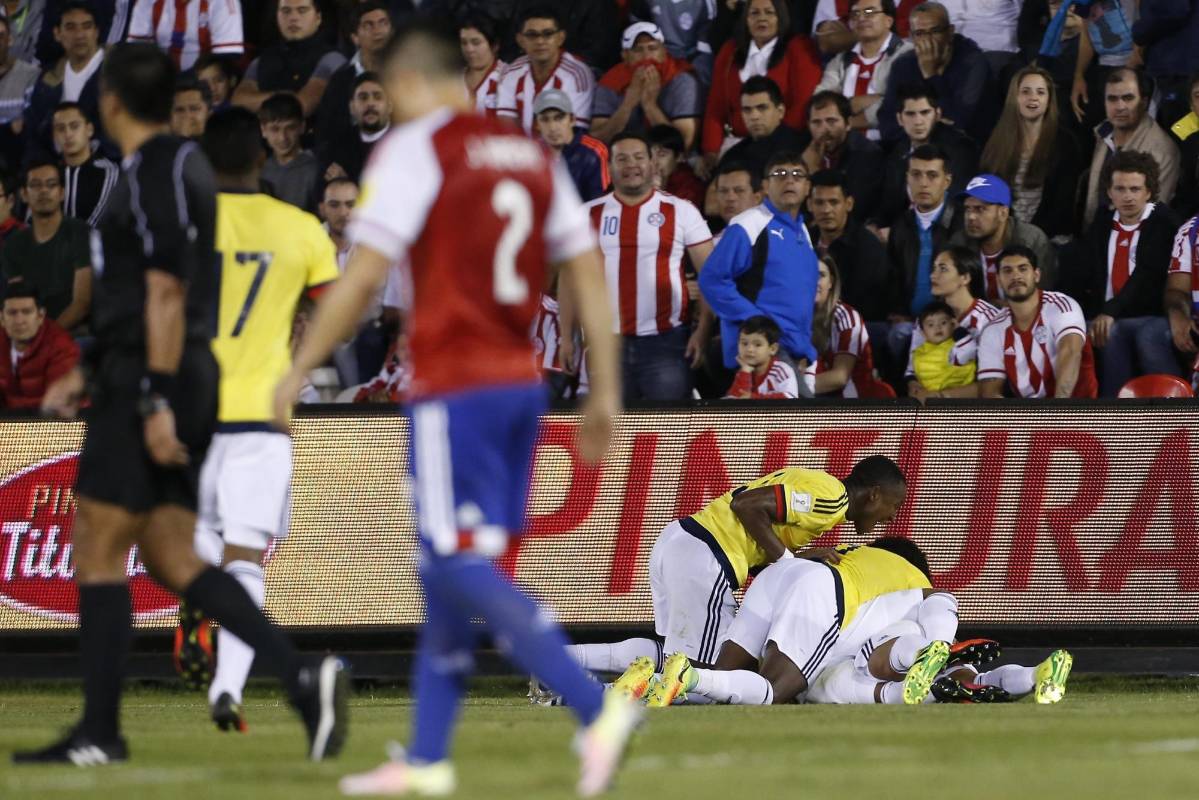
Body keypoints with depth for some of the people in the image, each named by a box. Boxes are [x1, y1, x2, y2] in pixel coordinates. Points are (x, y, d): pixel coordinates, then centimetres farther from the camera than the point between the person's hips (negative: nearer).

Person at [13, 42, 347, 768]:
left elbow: (165, 294, -19)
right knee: (172, 559, 8)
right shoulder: (182, 165, 18)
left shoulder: (155, 172, -12)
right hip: (184, 382, 10)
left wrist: (155, 400, -23)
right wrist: (87, 376, 29)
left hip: (151, 385, -10)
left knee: (99, 552, -3)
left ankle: (100, 732, -1)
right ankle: (304, 676, -2)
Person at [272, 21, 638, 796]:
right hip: (521, 383, 7)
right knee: (448, 568, 13)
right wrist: (605, 393, 15)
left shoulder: (413, 150, -7)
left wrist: (299, 372, -3)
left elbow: (365, 275, -12)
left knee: (461, 566, -8)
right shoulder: (530, 153, 13)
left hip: (454, 390, -7)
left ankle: (597, 710, -22)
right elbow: (589, 274, 11)